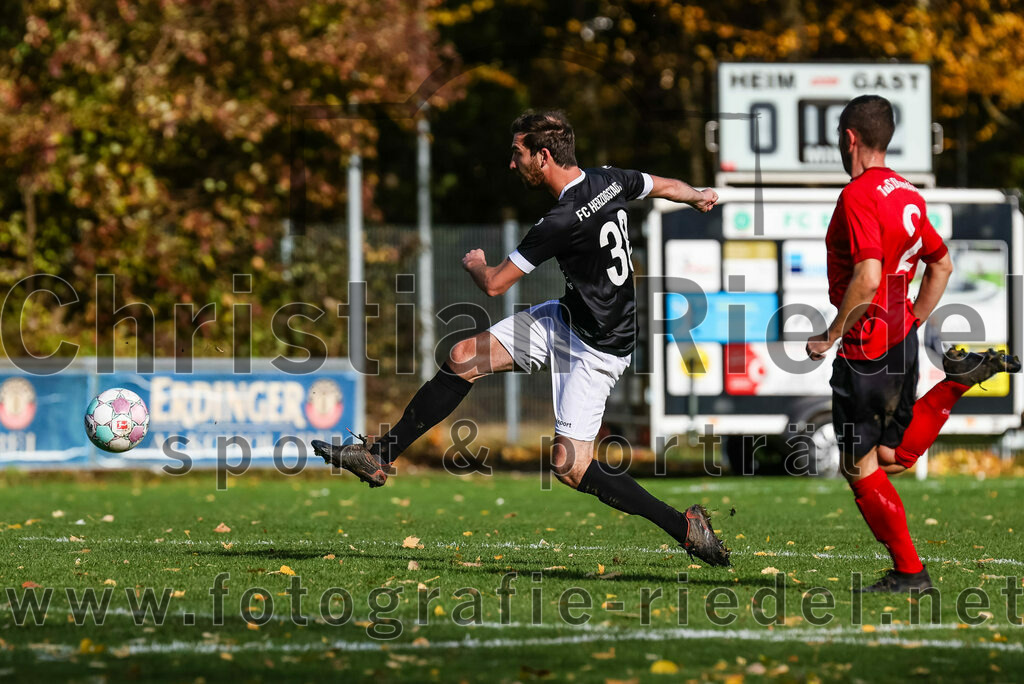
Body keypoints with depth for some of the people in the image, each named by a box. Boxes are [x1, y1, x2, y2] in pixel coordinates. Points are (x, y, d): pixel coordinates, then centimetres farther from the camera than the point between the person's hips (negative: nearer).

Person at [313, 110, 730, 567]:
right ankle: (378, 459, 11)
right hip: (566, 318, 10)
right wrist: (699, 196, 42)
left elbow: (495, 284, -20)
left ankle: (684, 527, -3)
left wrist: (474, 264, 5)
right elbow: (663, 186, 18)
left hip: (596, 349, -10)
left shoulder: (564, 221, -29)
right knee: (463, 359, 5)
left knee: (570, 465, -12)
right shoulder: (609, 180, -4)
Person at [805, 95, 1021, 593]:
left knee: (860, 467, 2)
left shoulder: (858, 196, -16)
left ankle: (908, 571, 3)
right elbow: (942, 265, 20)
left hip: (866, 346, -9)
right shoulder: (907, 195, 11)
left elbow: (867, 279, -26)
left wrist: (831, 335, -16)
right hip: (903, 339, 9)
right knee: (892, 457, 21)